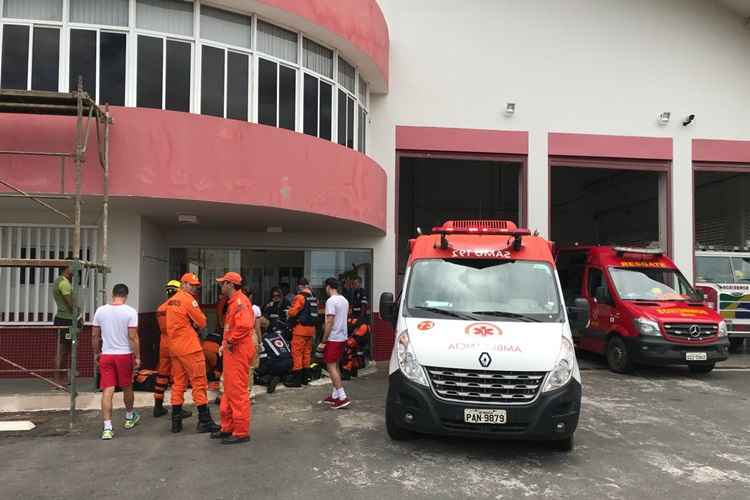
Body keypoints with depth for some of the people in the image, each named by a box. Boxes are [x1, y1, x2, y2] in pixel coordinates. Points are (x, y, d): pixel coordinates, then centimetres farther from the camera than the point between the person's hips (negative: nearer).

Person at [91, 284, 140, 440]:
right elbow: (133, 337, -12)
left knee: (107, 390, 1)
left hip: (106, 355, 2)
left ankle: (107, 427, -5)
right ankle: (129, 418, 36)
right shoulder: (130, 312, -10)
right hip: (125, 355, -2)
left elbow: (95, 336, 7)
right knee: (127, 388, 17)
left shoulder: (100, 311, 0)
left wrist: (96, 353, 20)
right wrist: (137, 357, -5)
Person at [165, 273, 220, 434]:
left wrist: (191, 325, 6)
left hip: (174, 347, 8)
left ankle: (176, 421, 14)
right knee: (199, 383, -4)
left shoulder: (171, 301, 17)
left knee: (178, 383, 12)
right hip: (190, 347, -8)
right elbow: (202, 322, -10)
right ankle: (204, 421, -3)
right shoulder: (188, 299, -10)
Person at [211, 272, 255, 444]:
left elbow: (245, 325, -31)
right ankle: (228, 427, 28)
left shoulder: (240, 301, -17)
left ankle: (241, 432, 3)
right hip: (232, 353, 11)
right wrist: (226, 343, 14)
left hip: (238, 353, -11)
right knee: (229, 391, 17)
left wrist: (231, 341, -21)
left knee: (237, 392, -5)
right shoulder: (233, 302, 18)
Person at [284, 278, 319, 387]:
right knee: (306, 352, 14)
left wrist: (288, 313, 7)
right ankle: (305, 377, 20)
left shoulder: (300, 297, -13)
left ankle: (296, 379, -3)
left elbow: (292, 312, -14)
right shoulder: (314, 298, 11)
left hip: (301, 328, -8)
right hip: (311, 328, 8)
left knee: (297, 353, -3)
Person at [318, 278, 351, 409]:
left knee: (331, 367, -6)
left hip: (333, 338, -9)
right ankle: (335, 395, 20)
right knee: (335, 366, 16)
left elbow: (329, 322, -19)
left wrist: (323, 341, -16)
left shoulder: (331, 301, -15)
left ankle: (342, 397, -11)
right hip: (343, 337, 9)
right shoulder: (344, 300, 11)